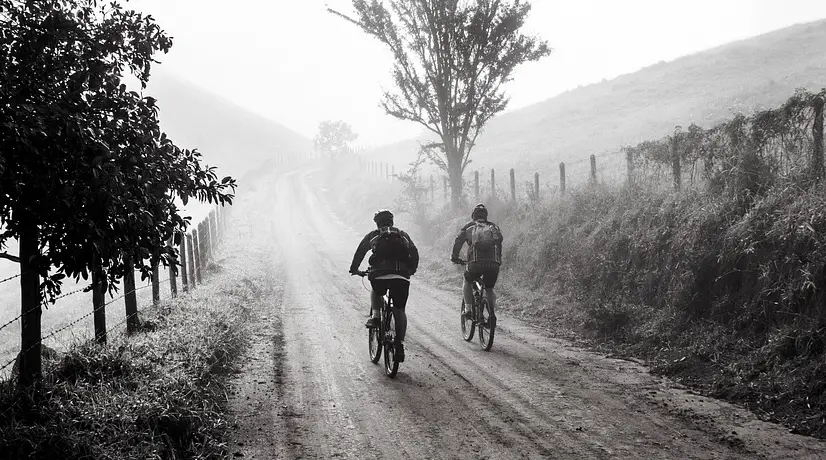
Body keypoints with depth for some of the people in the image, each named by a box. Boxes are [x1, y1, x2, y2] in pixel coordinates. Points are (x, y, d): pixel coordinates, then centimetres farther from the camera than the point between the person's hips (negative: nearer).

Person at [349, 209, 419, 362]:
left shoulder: (373, 235, 19)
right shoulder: (403, 235, 24)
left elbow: (360, 251, 17)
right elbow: (415, 253, 24)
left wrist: (354, 269, 30)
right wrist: (412, 270, 39)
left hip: (380, 275, -1)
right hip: (402, 276, 1)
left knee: (376, 292, 34)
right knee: (399, 311, 10)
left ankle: (375, 317, 14)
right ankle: (400, 345, 0)